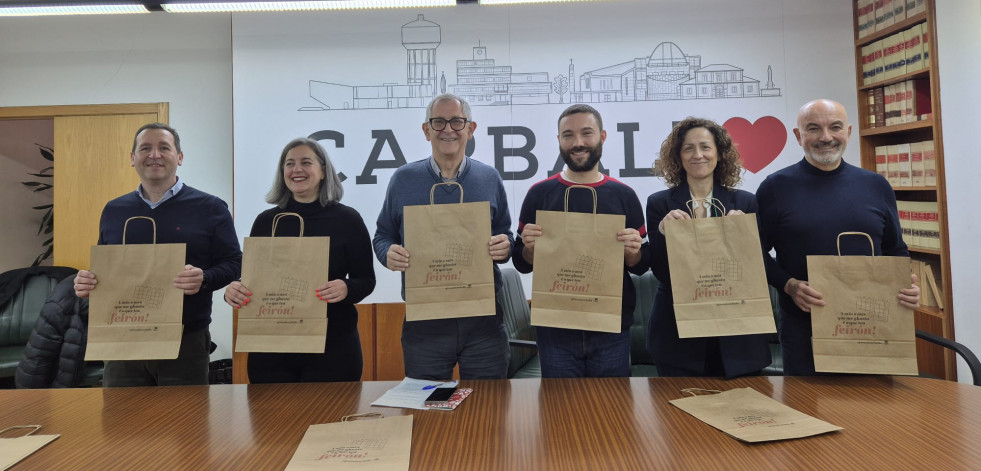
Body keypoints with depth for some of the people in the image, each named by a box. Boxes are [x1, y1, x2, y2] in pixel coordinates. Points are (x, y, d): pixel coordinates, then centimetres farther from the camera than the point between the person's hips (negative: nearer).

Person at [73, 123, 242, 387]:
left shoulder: (210, 208, -1)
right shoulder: (113, 210, 12)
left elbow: (233, 262, -4)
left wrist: (204, 279, -23)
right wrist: (87, 282, -3)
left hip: (186, 343, -3)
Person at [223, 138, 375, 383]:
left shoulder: (347, 219, -2)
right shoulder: (266, 221, 7)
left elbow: (366, 280, -1)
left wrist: (346, 289, -21)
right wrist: (233, 289, -9)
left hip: (332, 344, -2)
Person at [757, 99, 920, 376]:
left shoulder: (876, 186, 7)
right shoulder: (776, 187, -3)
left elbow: (896, 250, 15)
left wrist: (907, 285, -4)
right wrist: (788, 286, -16)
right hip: (803, 329, -3)